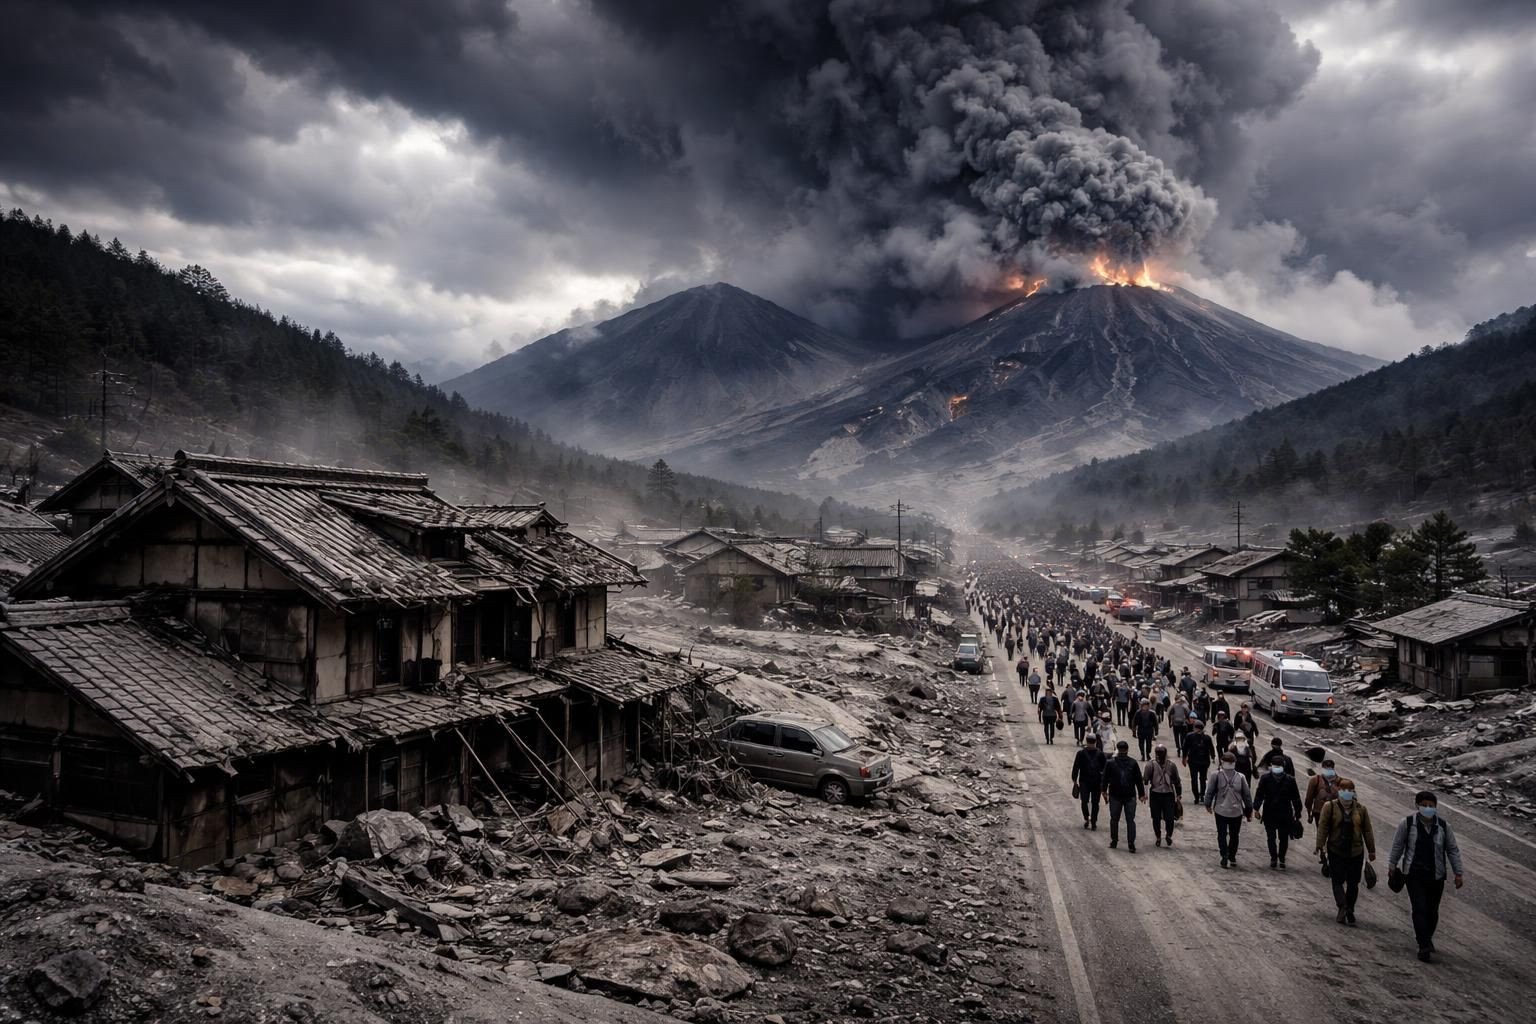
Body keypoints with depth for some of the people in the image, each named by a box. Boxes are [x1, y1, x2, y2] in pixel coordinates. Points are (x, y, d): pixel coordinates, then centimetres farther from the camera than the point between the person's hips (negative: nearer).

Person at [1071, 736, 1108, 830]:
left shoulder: (1100, 754, 2)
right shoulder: (1081, 753, 0)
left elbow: (1105, 768, 6)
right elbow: (1075, 767, 3)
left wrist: (1104, 783, 2)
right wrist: (1075, 781, 1)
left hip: (1097, 783, 1)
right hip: (1084, 782, -1)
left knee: (1095, 803, 4)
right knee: (1084, 801, -8)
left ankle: (1093, 822, 15)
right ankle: (1086, 818, 14)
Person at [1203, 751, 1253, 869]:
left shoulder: (1217, 775, -10)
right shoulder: (1240, 777, -4)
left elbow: (1209, 791, -4)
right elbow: (1247, 795, 1)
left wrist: (1208, 805, 13)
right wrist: (1249, 810, 12)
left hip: (1221, 810, -2)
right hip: (1237, 812, 2)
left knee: (1222, 835, 7)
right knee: (1234, 835, 17)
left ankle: (1225, 857, -3)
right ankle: (1232, 857, 21)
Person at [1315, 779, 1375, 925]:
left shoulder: (1361, 809, 3)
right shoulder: (1330, 807, -4)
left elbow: (1367, 831, 8)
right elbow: (1322, 828, -5)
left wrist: (1371, 850, 9)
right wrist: (1320, 847, -8)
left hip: (1356, 852, 2)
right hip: (1336, 852, -2)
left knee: (1353, 883, 4)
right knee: (1338, 881, -7)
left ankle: (1348, 911, 6)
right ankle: (1343, 907, -9)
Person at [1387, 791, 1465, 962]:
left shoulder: (1444, 826, -1)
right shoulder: (1407, 823, -7)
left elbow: (1453, 850, 7)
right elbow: (1397, 846, 4)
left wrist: (1458, 873, 5)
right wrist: (1392, 866, 9)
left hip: (1436, 876, 2)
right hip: (1414, 875, -2)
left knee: (1432, 911, 9)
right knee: (1420, 909, -10)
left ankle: (1426, 940, 31)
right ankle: (1425, 947, -8)